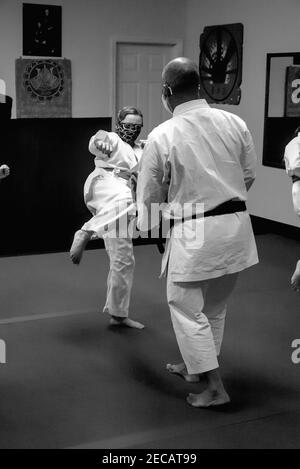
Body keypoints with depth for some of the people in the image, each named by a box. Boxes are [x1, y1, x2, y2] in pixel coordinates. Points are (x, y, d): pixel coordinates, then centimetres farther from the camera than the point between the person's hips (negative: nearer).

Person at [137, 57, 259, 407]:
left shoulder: (161, 137, -13)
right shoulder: (235, 123, -2)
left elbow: (149, 195, -2)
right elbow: (248, 176, 9)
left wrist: (151, 229, 16)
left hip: (193, 234, -6)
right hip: (237, 226, 6)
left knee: (186, 308, 11)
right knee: (215, 305, 22)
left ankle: (214, 387, 12)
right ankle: (194, 366, 40)